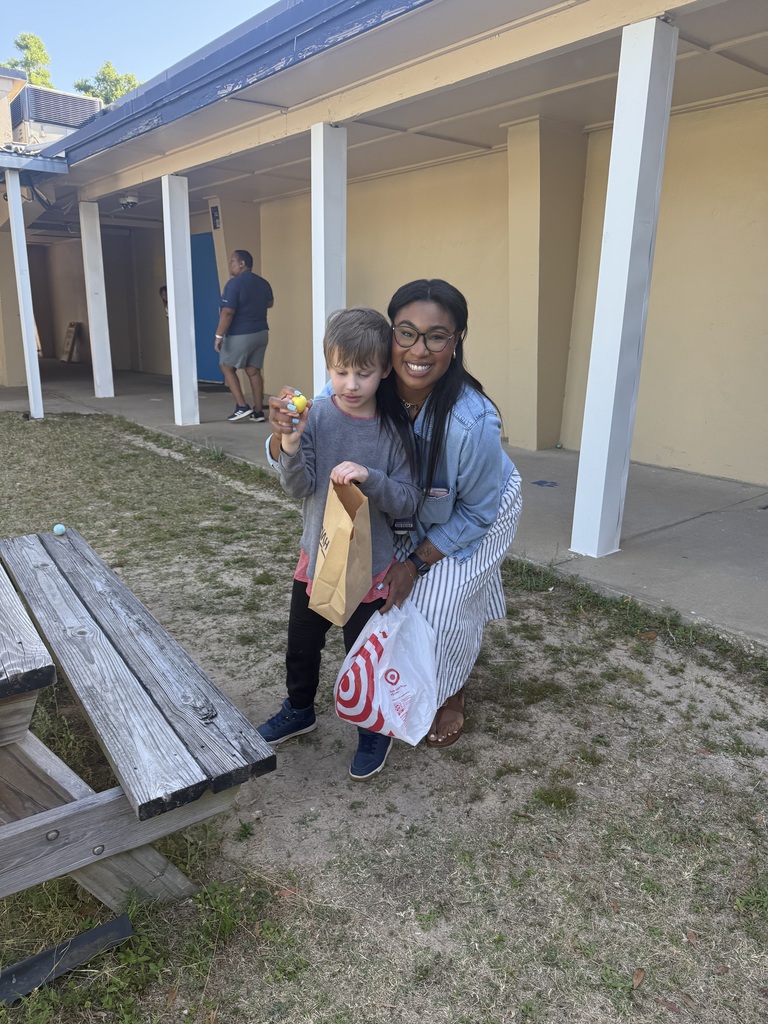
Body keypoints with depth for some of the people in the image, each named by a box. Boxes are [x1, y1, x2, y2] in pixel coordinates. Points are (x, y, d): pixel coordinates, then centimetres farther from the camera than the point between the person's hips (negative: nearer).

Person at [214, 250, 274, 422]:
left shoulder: (234, 283, -15)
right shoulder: (263, 283, 8)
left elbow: (227, 312, -20)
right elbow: (270, 303, 26)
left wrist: (219, 335, -16)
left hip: (240, 335, -7)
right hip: (261, 333, 7)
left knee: (227, 367, 9)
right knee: (254, 371, 10)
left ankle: (242, 407, 0)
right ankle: (258, 412, 8)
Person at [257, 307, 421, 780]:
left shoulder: (393, 430, -12)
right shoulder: (314, 417, -9)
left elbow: (407, 502, -12)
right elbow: (300, 486, -12)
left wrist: (369, 478, -30)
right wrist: (290, 448, -31)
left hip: (370, 564, -2)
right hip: (316, 556, 3)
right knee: (302, 643, 20)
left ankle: (376, 728, 37)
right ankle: (300, 710, 47)